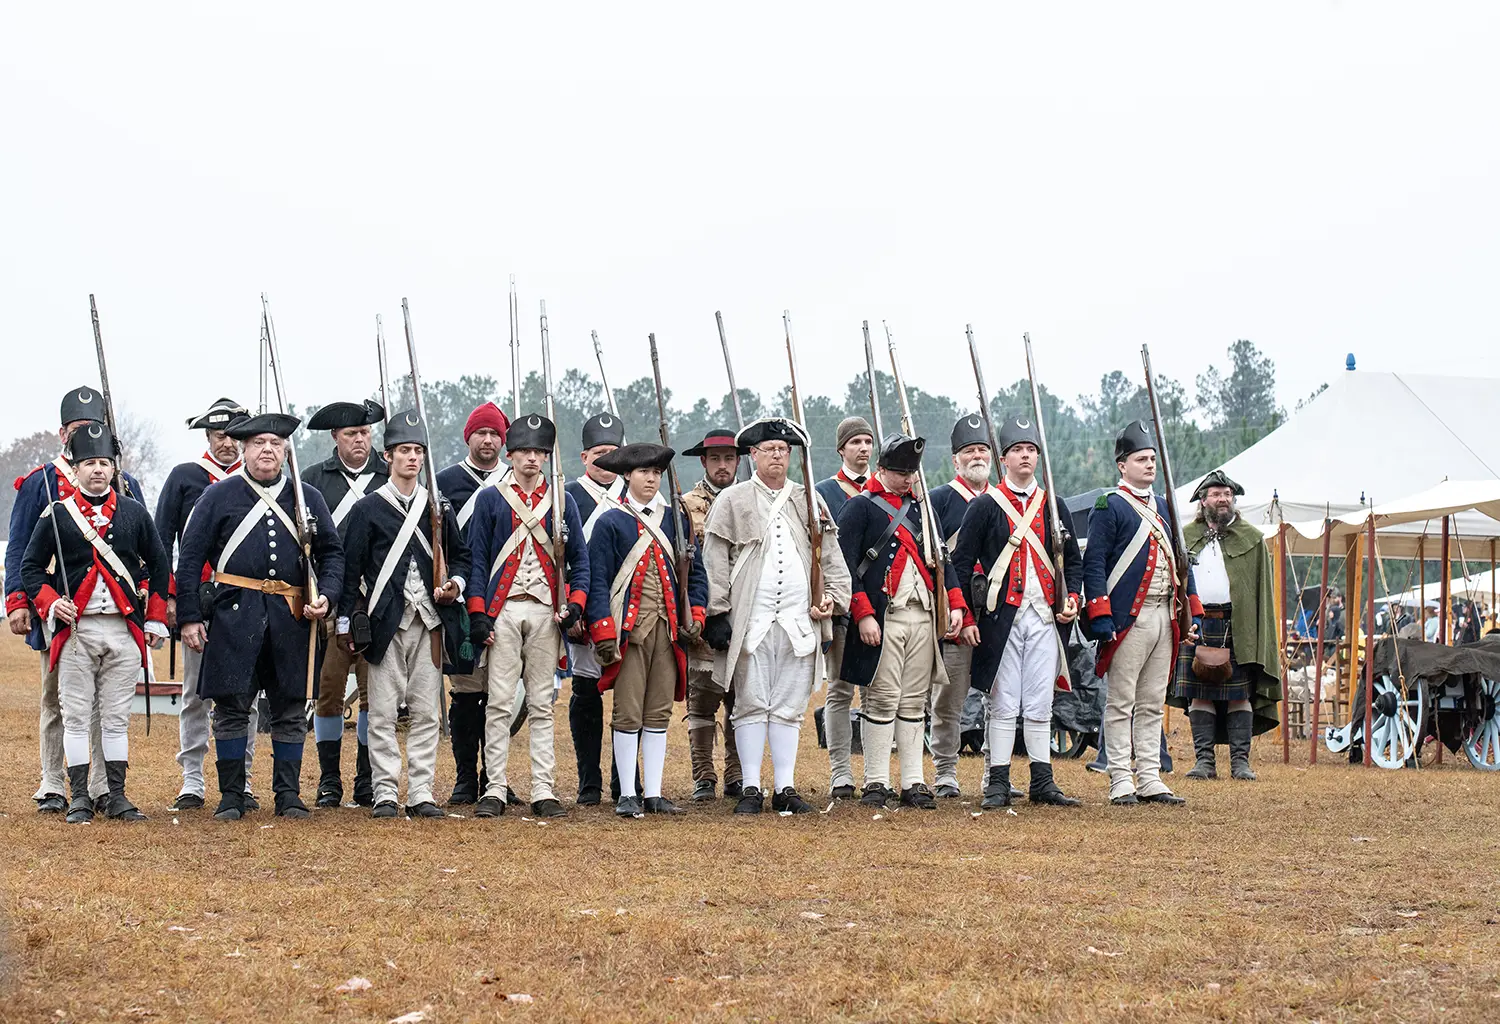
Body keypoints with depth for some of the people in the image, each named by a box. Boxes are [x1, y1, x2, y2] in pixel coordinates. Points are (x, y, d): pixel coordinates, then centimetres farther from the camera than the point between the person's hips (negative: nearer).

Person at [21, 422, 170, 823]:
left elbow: (159, 566, 15)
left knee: (117, 718, 5)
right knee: (75, 717, 0)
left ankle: (117, 796, 10)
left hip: (125, 630, 2)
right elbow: (30, 568, 6)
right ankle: (80, 798, 4)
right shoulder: (56, 515, 3)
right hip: (75, 629, -1)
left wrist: (156, 620, 10)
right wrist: (51, 604, -10)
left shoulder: (135, 513, 9)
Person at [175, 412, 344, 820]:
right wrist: (189, 617, -2)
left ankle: (288, 794, 12)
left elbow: (332, 553, 16)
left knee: (291, 709, 4)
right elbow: (190, 558, 4)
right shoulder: (219, 496, 5)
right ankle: (231, 795, 8)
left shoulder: (308, 499, 13)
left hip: (292, 618, 2)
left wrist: (326, 595, -2)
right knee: (231, 706, 0)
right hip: (234, 614, -2)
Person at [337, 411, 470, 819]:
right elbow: (350, 567, 2)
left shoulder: (438, 508, 12)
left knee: (427, 712, 3)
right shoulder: (367, 509, 2)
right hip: (385, 624, -3)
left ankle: (420, 793, 7)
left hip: (430, 623, 3)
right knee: (383, 713, -2)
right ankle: (385, 793, 3)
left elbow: (460, 555, 22)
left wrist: (455, 583, 1)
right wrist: (345, 622, -2)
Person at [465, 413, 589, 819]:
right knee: (500, 703, -3)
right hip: (503, 611, -2)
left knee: (541, 706, 4)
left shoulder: (562, 501, 11)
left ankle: (543, 792, 5)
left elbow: (579, 558, 12)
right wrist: (477, 614, -6)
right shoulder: (490, 499, 6)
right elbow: (476, 559, 3)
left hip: (547, 613, 2)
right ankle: (495, 790, -1)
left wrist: (575, 603, -4)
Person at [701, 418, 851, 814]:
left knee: (790, 708, 4)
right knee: (751, 705, -2)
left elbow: (831, 556, 17)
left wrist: (833, 596, 1)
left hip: (799, 621, 3)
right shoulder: (732, 501, 6)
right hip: (750, 622, -3)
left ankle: (785, 788, 9)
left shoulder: (810, 501, 15)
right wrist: (717, 614, -5)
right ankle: (751, 789, 2)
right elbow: (714, 562, 2)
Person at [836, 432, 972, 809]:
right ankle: (876, 782, 0)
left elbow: (940, 559, 19)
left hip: (923, 618, 6)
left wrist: (956, 605, 8)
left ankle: (913, 783, 8)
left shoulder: (920, 507, 18)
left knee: (914, 703, 7)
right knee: (882, 701, -5)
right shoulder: (860, 507, -2)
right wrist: (863, 615, -15)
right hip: (882, 619, -6)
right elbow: (846, 566, -8)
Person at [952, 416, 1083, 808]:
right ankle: (998, 784, 2)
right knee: (1003, 704, -2)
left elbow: (1073, 558, 19)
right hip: (1002, 616, -3)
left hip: (1045, 617, 3)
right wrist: (966, 613, -8)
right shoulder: (985, 506, 2)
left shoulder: (1052, 505, 14)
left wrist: (1072, 598, 3)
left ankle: (1043, 782, 10)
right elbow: (962, 562, 0)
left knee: (1040, 705, 6)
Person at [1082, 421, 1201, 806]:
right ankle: (1121, 783, -2)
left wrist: (1193, 613, 15)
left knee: (1153, 704, 9)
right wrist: (1100, 616, -17)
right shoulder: (1109, 507, -4)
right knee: (1121, 703, -3)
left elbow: (1180, 562, 21)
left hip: (1164, 616, 7)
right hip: (1128, 617, -7)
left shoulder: (1163, 508, 18)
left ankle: (1150, 780, 12)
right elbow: (1093, 564, -10)